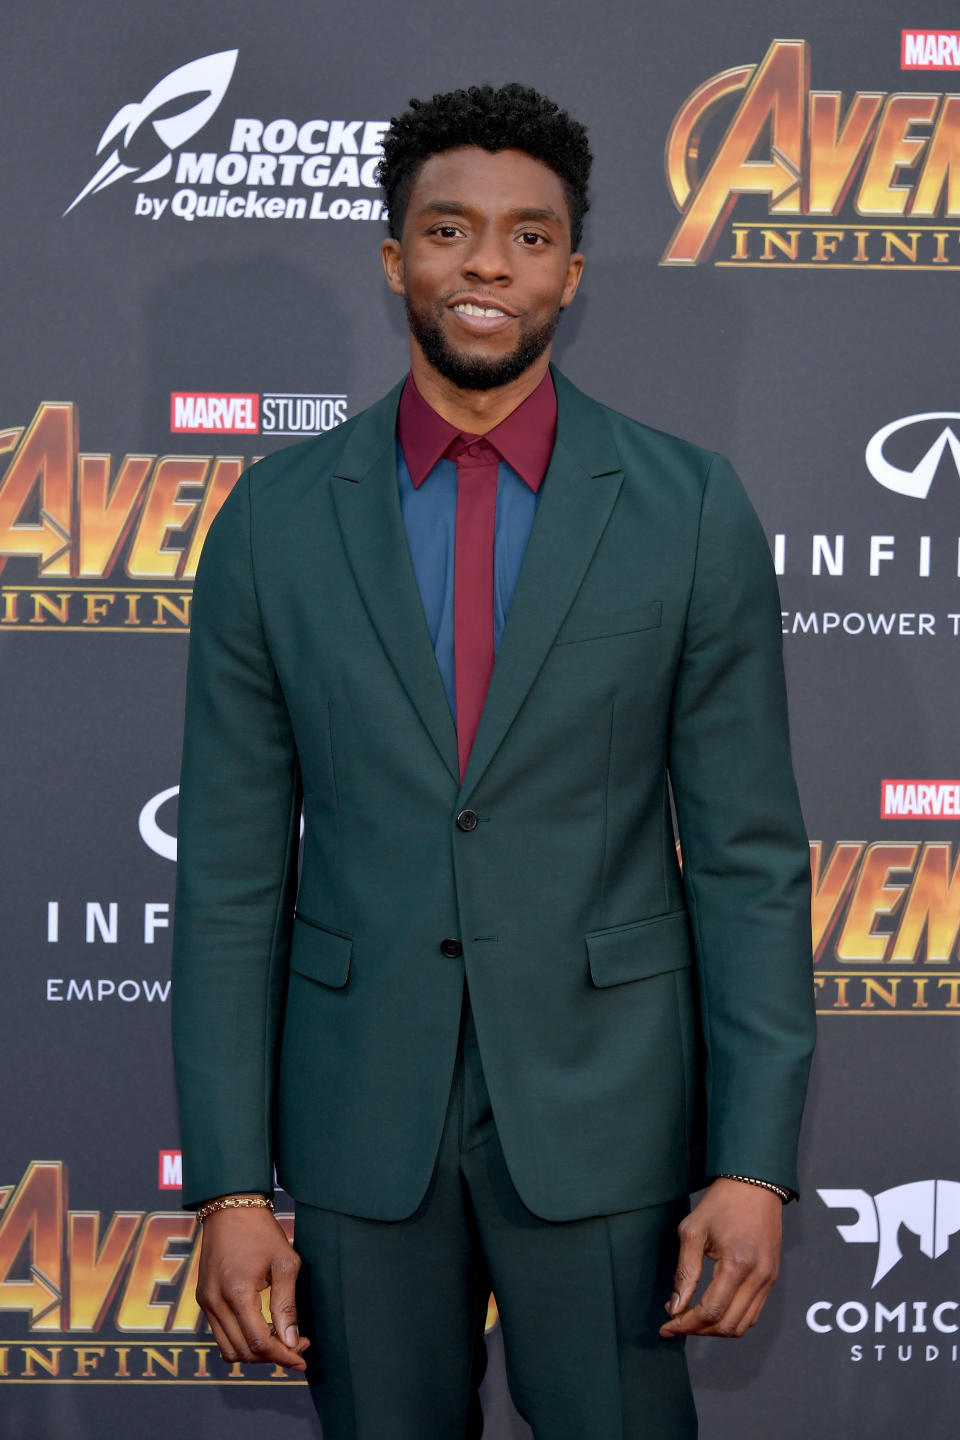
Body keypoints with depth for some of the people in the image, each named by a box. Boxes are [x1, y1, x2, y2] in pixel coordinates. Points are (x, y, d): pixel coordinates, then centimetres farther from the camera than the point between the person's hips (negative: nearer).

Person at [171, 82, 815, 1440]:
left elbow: (750, 857, -2)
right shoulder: (277, 517, 0)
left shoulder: (689, 508, -3)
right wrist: (228, 1182, -3)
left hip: (604, 1110, -1)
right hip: (360, 1117, 1)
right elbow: (232, 869, 1)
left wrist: (756, 1162, -7)